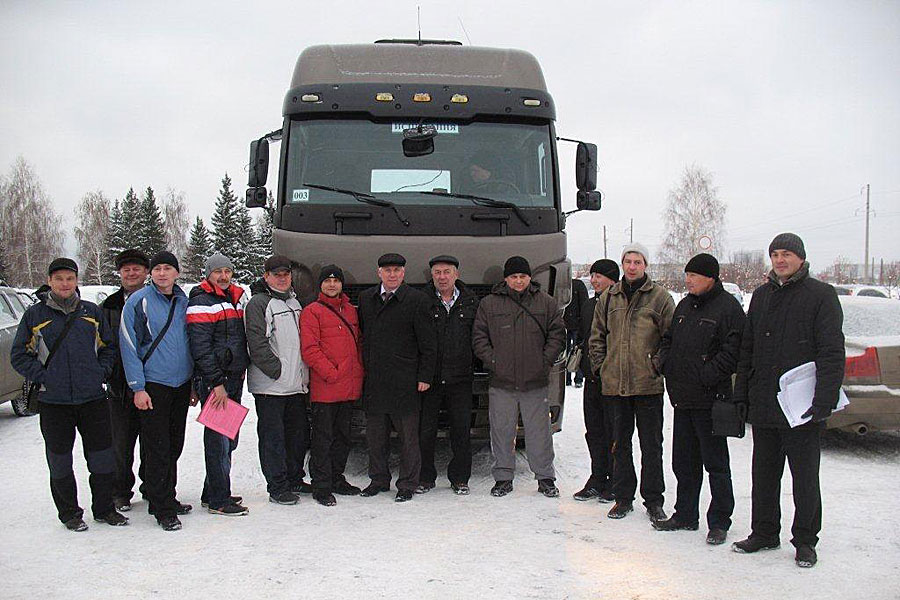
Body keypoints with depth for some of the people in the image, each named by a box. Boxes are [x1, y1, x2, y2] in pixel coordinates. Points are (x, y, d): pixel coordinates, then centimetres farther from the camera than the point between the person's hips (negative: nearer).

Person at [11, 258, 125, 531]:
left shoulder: (92, 312, 8)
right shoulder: (35, 314, 1)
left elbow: (108, 347, 16)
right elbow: (19, 355, 4)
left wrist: (101, 373, 2)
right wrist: (43, 376, -7)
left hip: (92, 397, 2)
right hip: (53, 401, -2)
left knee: (103, 457, 7)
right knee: (60, 461, 7)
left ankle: (104, 508, 22)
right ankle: (69, 513, 22)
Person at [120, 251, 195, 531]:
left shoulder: (183, 301, 9)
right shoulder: (139, 301, -8)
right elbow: (129, 346, -9)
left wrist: (194, 383, 15)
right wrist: (138, 387, -14)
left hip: (181, 382, 6)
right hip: (153, 385, -6)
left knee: (174, 446, 13)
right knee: (157, 449, -4)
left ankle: (166, 499, 25)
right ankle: (162, 509, 4)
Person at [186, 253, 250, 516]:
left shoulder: (237, 298, 16)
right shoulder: (201, 302, -10)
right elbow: (201, 348, -17)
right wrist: (217, 383, -20)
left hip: (234, 379, 9)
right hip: (213, 382, -8)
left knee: (228, 440, 14)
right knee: (218, 440, -5)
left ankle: (213, 493, 25)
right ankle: (218, 500, 2)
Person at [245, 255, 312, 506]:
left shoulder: (295, 302, 18)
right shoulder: (258, 303, -7)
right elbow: (257, 344, -15)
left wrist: (305, 373, 14)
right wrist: (278, 370, -17)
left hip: (297, 383, 8)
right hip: (270, 385, -8)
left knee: (299, 433, 14)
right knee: (273, 436, -1)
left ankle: (294, 479, 27)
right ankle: (277, 487, 7)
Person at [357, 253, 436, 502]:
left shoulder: (416, 300, -4)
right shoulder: (366, 298, 11)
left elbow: (427, 343, -3)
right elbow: (361, 335, 16)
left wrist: (424, 376, -7)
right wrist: (362, 371, 11)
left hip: (405, 381, -4)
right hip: (373, 380, 5)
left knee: (408, 435, 3)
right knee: (375, 435, 13)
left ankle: (407, 484, 15)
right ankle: (379, 479, 28)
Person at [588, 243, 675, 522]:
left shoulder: (659, 297, -1)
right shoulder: (610, 297, 10)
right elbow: (596, 336, 15)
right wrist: (601, 366, 7)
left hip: (648, 384, -3)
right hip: (615, 383, 4)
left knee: (651, 444, 3)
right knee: (620, 443, 11)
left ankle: (653, 500, 14)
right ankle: (623, 497, 22)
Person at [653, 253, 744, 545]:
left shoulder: (728, 307, -9)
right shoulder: (685, 306, 15)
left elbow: (732, 351, -17)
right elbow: (668, 339, 24)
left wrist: (706, 377, -21)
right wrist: (665, 362, 7)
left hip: (710, 400, -8)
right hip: (682, 398, 8)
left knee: (715, 462, 1)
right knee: (684, 461, 15)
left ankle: (719, 521, 11)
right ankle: (685, 515, 27)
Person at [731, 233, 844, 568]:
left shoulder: (821, 295, -5)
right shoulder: (761, 296, 12)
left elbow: (832, 352, -11)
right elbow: (747, 350, 16)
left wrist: (824, 400, -19)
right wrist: (741, 394, 11)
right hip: (763, 405, 6)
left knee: (805, 476, 5)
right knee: (764, 473, 14)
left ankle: (805, 540, 19)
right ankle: (764, 534, 27)